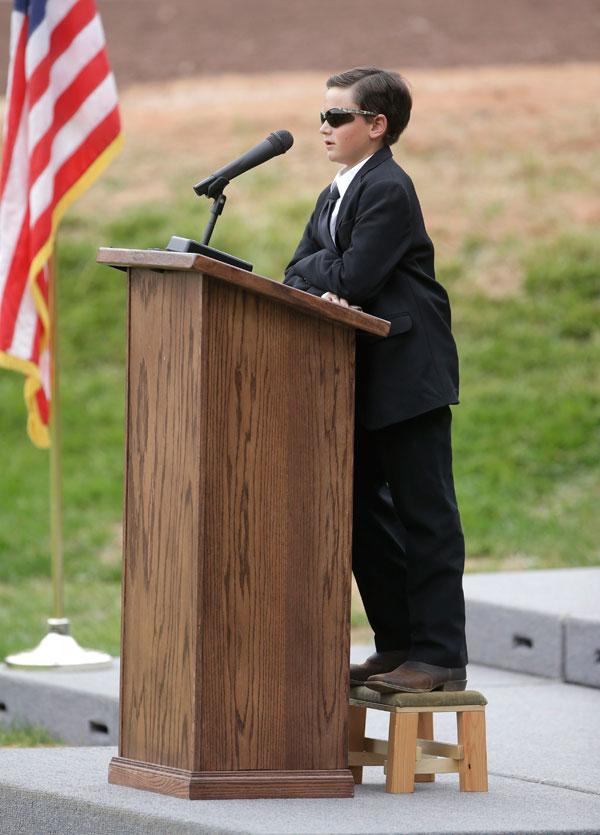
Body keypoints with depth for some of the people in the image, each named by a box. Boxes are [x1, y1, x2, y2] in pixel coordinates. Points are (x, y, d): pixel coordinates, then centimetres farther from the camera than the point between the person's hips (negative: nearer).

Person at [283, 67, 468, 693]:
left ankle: (441, 657, -6)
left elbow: (354, 277, -20)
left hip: (408, 380, -10)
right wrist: (319, 289, -12)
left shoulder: (389, 190, -12)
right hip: (364, 383, 10)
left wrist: (315, 273, -2)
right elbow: (298, 272, 9)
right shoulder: (333, 198, 17)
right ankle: (397, 646, 19)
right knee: (366, 513, 12)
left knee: (423, 513, -7)